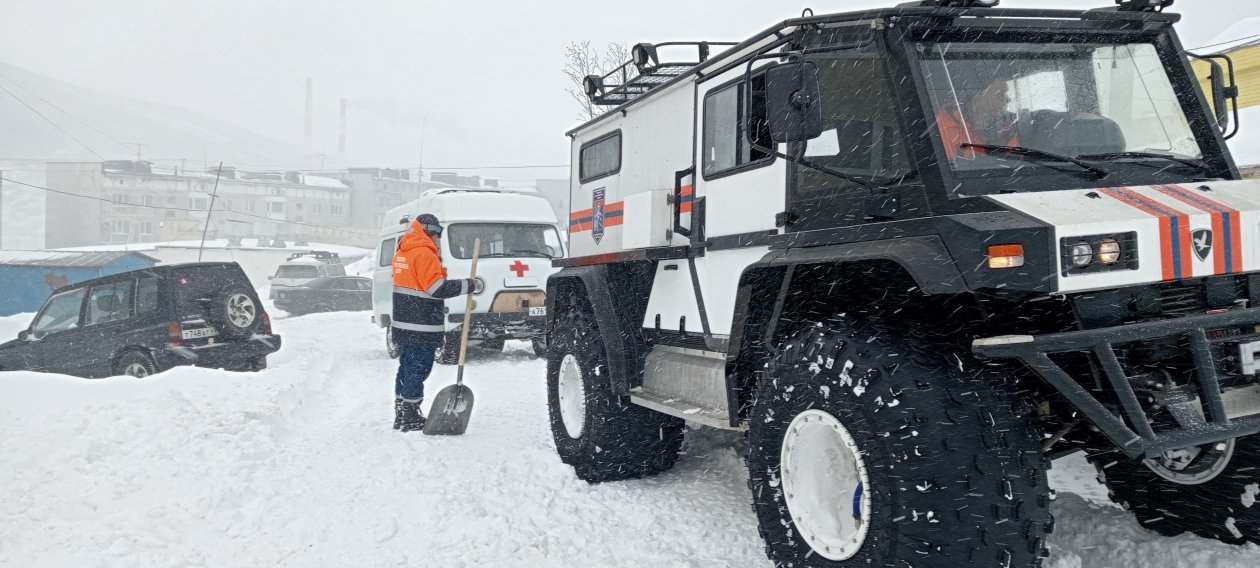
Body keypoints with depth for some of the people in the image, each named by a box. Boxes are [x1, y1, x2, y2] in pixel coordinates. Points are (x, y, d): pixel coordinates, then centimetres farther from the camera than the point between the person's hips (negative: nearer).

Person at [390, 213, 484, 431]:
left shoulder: (403, 252, 15)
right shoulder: (424, 253, -16)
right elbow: (438, 288, -22)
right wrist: (470, 285, -17)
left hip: (404, 323, 10)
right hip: (421, 327, -10)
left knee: (407, 367, 16)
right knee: (418, 369, -3)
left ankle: (401, 416, 24)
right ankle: (411, 418, 2)